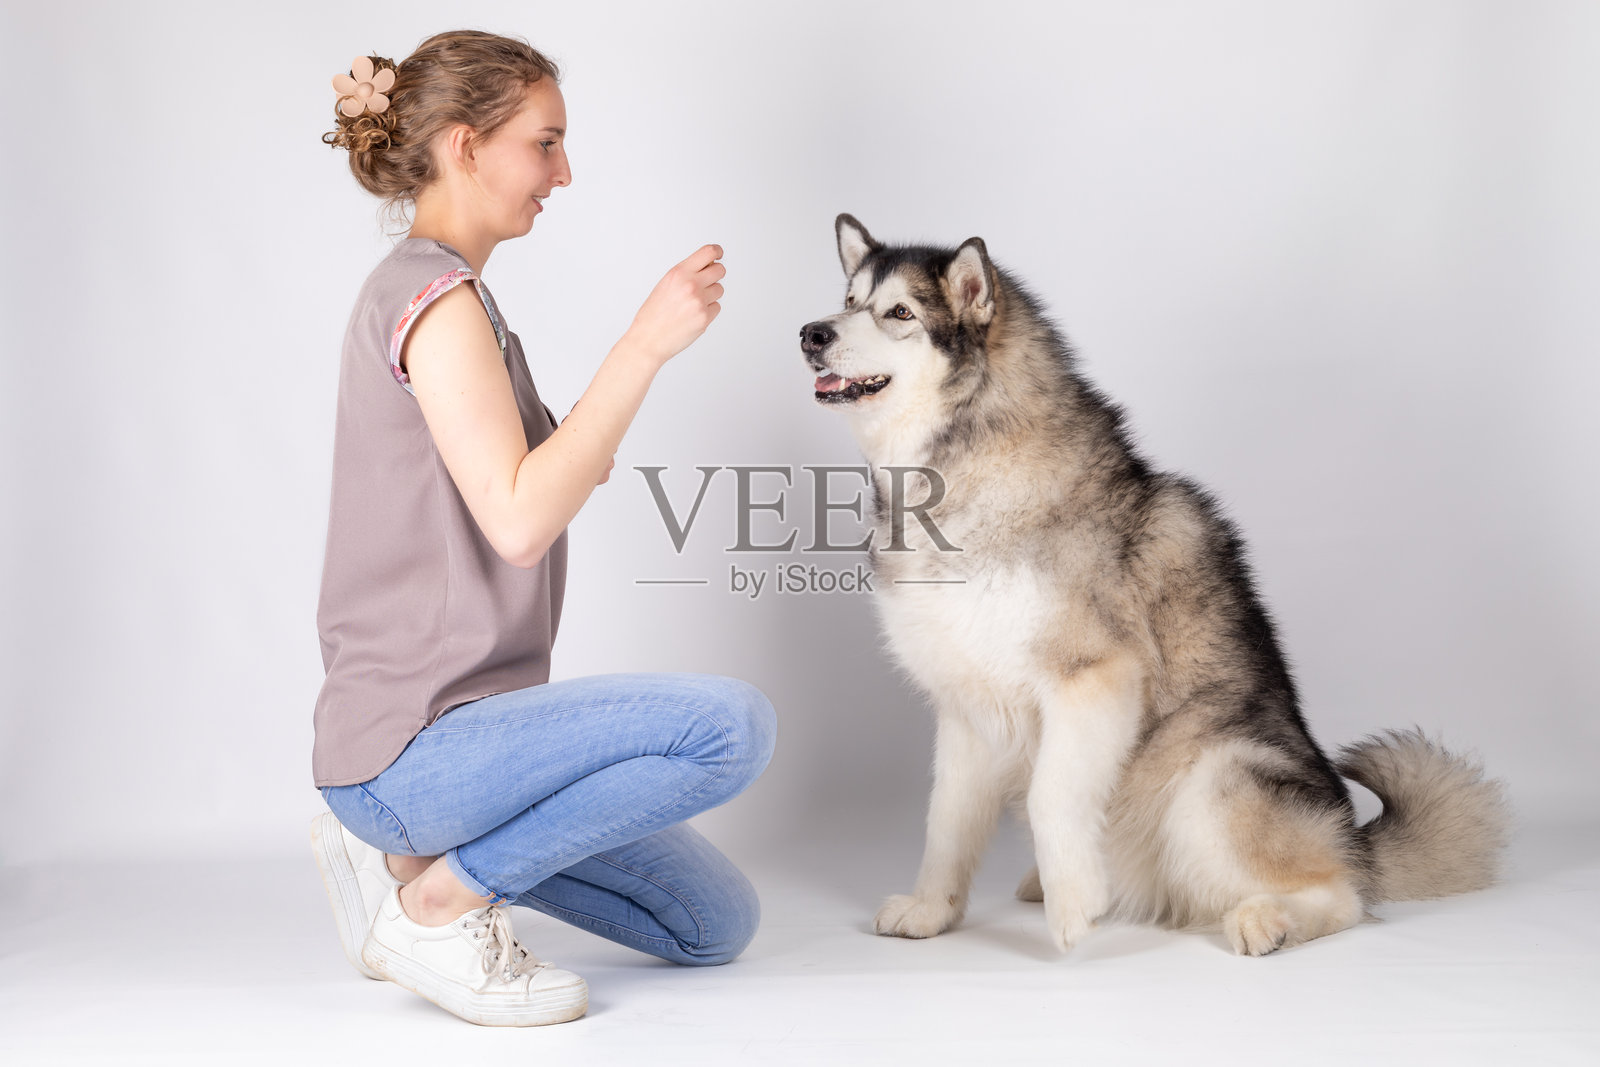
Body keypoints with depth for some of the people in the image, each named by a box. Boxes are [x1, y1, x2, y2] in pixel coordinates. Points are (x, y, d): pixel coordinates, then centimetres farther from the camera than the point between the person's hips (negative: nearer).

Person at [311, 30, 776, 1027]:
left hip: (450, 723, 10)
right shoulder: (433, 295, -13)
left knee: (719, 925, 11)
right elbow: (517, 520, -24)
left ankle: (408, 851, 14)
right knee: (733, 722, -26)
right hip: (414, 744, -10)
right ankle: (439, 901, -10)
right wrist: (645, 345, -21)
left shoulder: (429, 291, 17)